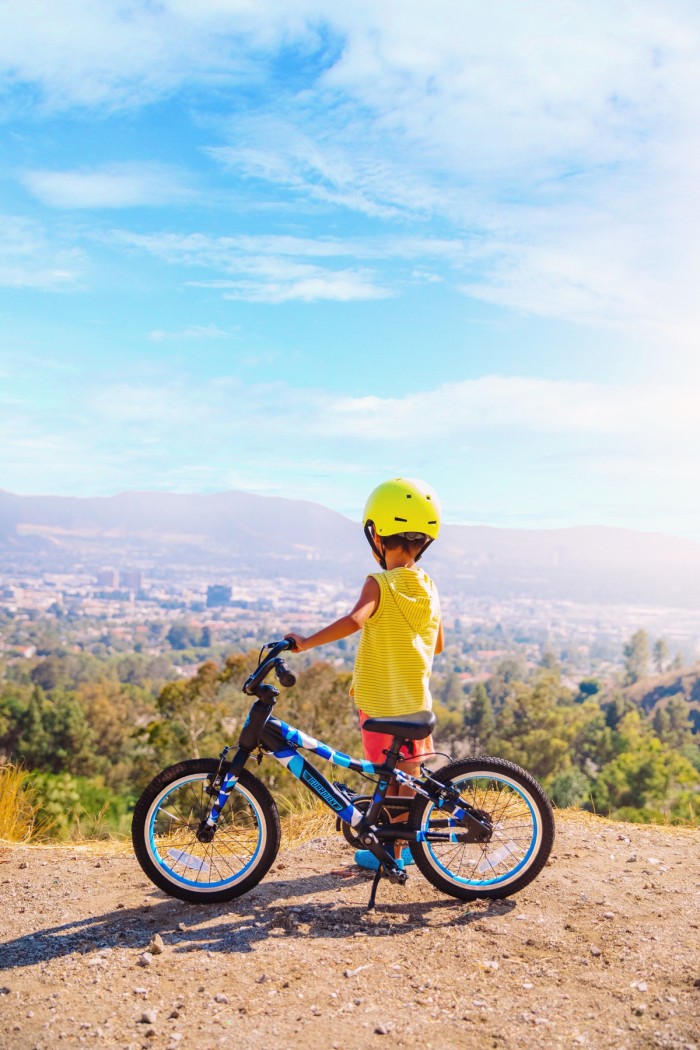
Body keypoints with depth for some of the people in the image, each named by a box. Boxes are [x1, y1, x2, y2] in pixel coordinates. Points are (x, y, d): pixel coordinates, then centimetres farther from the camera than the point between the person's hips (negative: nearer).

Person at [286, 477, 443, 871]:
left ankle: (389, 850, 19)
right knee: (409, 777, 15)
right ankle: (409, 843, 28)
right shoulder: (428, 587, 2)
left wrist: (304, 642, -35)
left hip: (380, 703, -5)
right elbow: (438, 645, 10)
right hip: (417, 701, 5)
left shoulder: (379, 585, -16)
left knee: (389, 780, 7)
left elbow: (354, 620, -36)